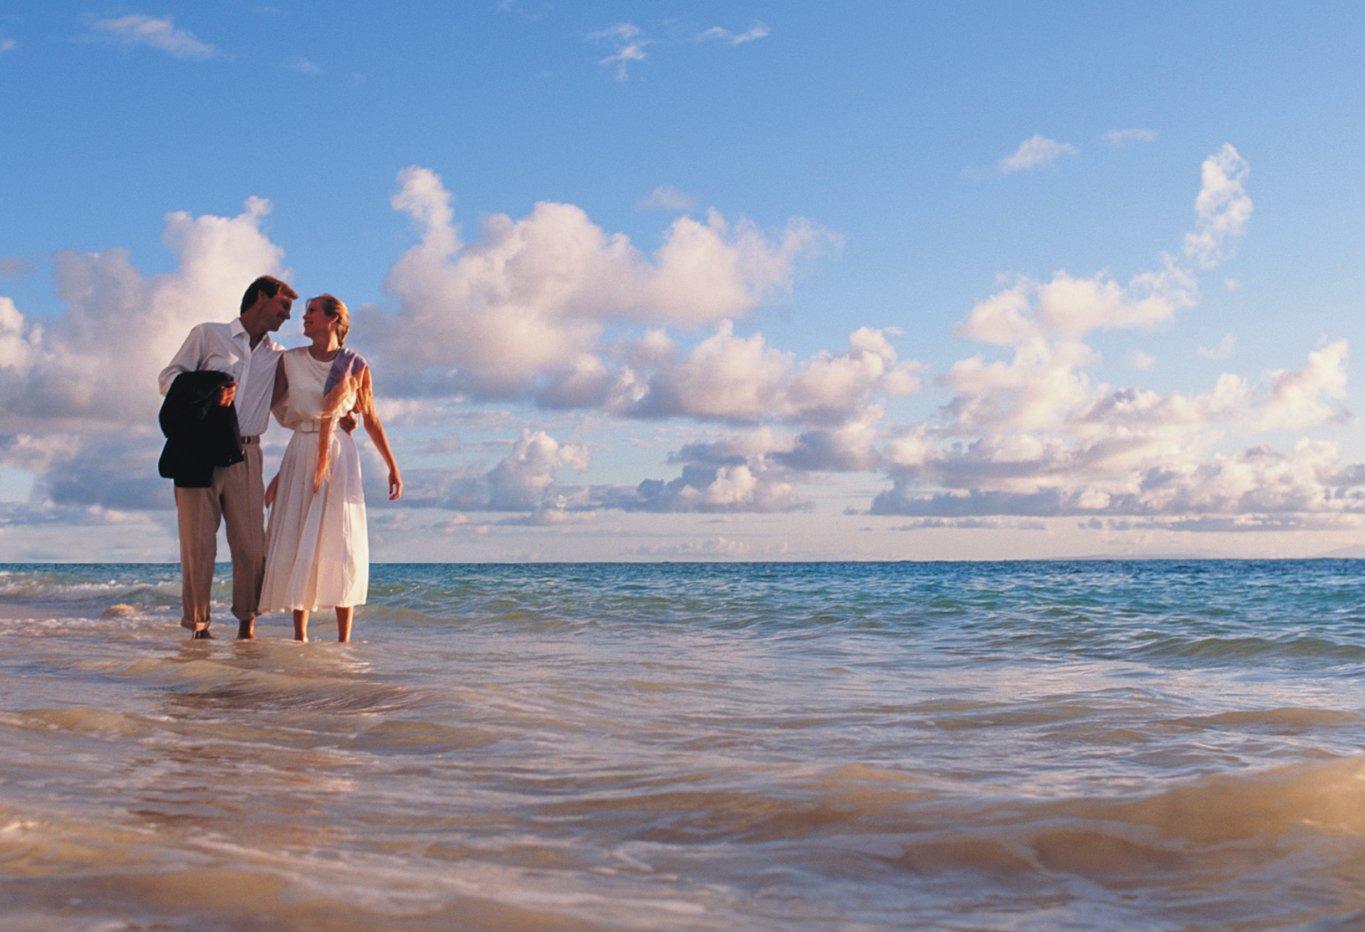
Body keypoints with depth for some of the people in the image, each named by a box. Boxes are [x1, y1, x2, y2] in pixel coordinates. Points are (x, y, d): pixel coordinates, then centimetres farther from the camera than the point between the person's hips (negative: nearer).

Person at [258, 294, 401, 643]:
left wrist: (392, 467, 8)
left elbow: (371, 420, 8)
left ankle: (344, 638, -3)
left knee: (340, 542, -6)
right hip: (300, 455, 2)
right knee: (295, 542, -1)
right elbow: (275, 407, 10)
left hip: (339, 457, -2)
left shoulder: (355, 365, 2)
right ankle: (300, 634, 5)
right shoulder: (290, 361, 6)